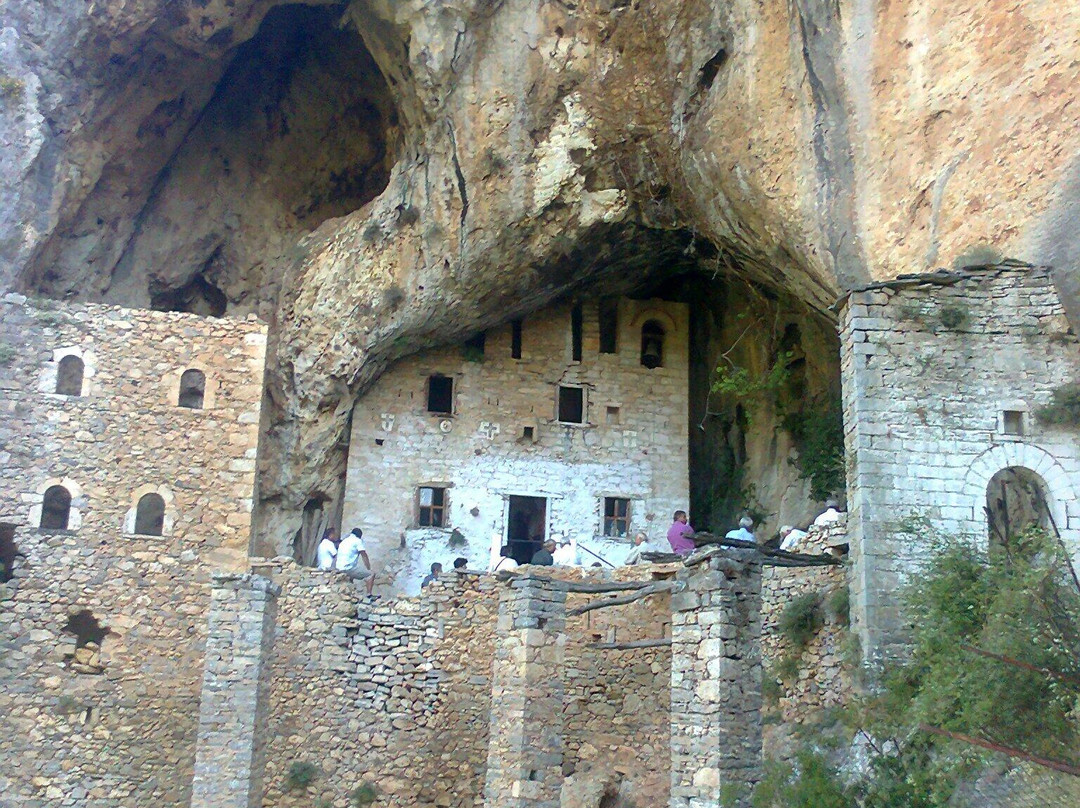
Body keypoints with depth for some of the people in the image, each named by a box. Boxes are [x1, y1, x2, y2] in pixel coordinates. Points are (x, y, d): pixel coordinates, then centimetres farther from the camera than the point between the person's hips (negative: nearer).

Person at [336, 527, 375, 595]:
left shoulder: (344, 541, 21)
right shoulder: (358, 541, -2)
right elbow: (364, 556, -3)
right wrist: (369, 569, 6)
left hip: (338, 568, 8)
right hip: (348, 568, -8)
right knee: (371, 575, -4)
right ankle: (369, 595, -16)